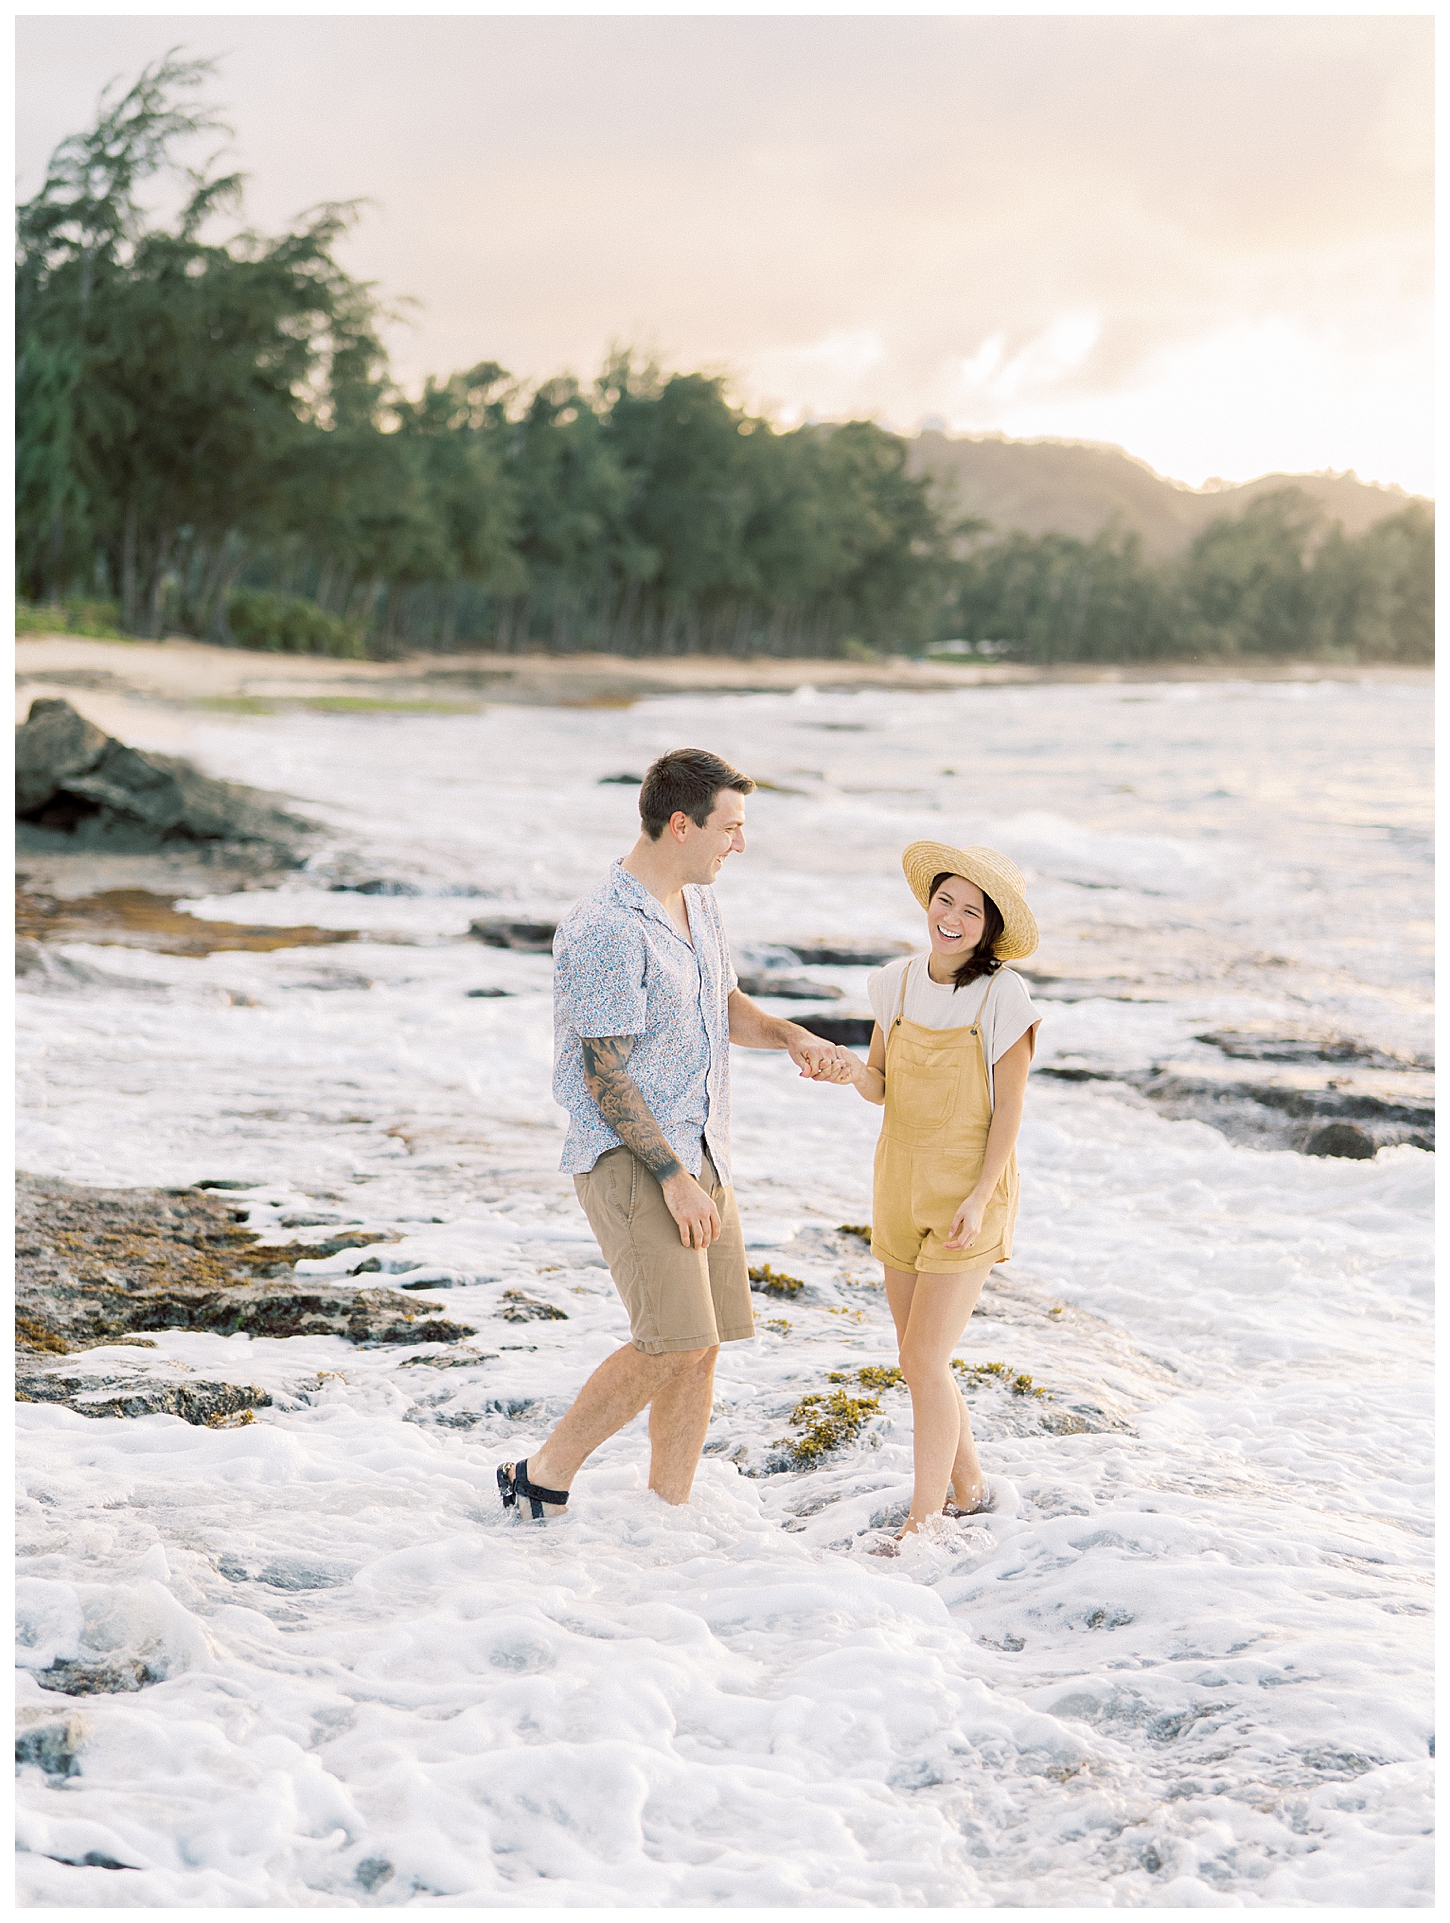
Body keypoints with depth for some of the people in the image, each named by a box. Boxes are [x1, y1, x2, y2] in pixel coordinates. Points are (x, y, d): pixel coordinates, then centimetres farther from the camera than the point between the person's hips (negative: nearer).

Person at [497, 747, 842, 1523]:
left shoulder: (698, 901, 11)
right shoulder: (607, 931, -19)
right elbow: (605, 1078, -19)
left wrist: (790, 1035, 5)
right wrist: (674, 1178, -19)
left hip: (700, 1151, 9)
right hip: (629, 1159, -9)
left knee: (703, 1344, 7)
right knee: (674, 1339, -17)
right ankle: (544, 1478, -3)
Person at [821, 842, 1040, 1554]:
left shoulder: (1002, 996, -13)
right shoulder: (898, 984, 1)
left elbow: (1009, 1108, -10)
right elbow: (881, 1088, 8)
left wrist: (978, 1199, -17)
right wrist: (855, 1073, -15)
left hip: (970, 1190, -6)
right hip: (902, 1186, 6)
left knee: (924, 1357, -10)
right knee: (919, 1358, 13)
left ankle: (923, 1521, 0)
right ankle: (967, 1487, 32)